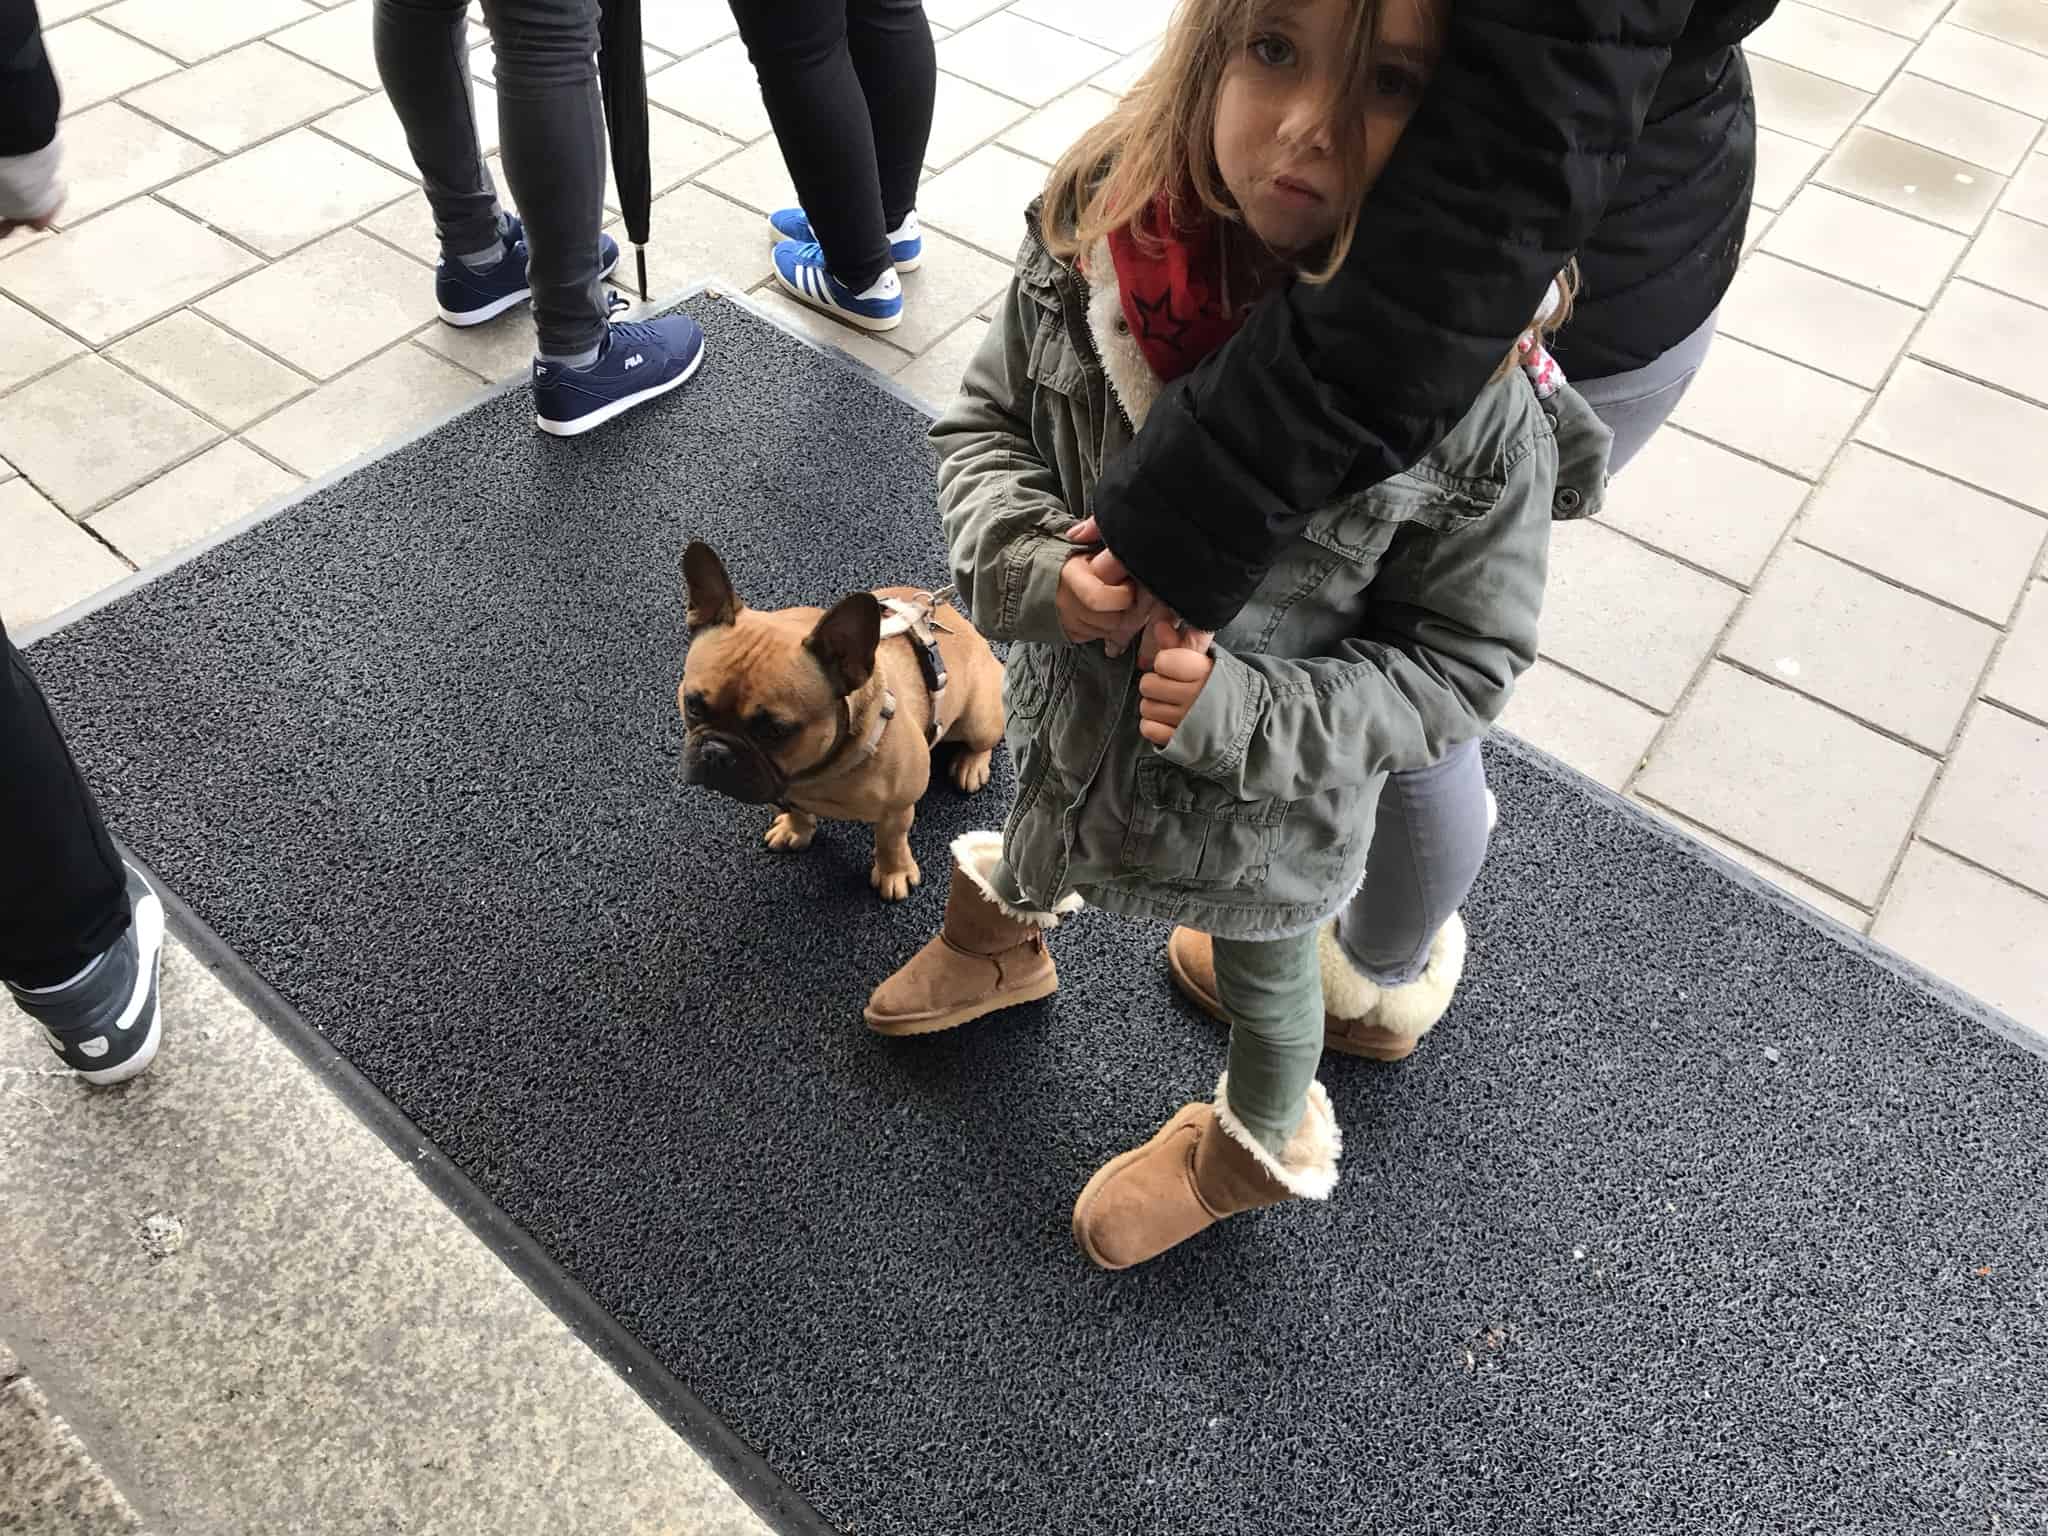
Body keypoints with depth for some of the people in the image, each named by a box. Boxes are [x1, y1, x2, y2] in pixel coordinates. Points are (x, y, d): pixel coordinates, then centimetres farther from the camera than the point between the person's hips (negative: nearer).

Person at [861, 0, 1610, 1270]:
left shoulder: (1476, 402, -32)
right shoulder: (1096, 236, -23)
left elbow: (1460, 662, -19)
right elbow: (984, 423, -7)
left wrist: (1249, 717, -32)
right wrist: (1034, 561, -26)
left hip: (1268, 802, -3)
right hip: (1074, 716, 4)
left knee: (1265, 970, 28)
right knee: (1035, 840, 36)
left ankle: (1264, 1141, 63)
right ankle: (1003, 939, 74)